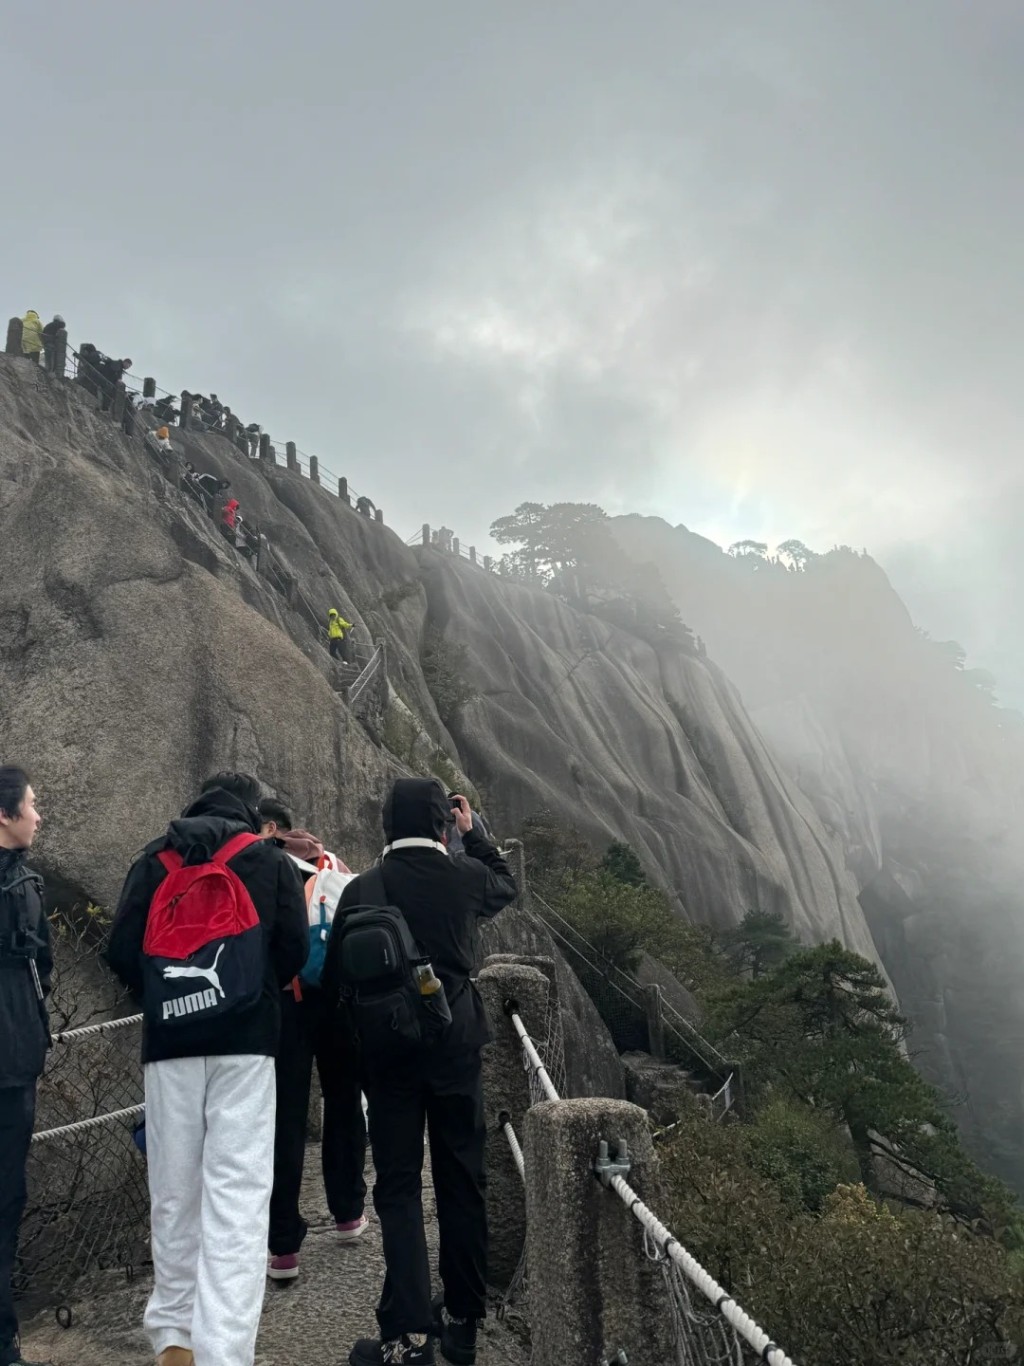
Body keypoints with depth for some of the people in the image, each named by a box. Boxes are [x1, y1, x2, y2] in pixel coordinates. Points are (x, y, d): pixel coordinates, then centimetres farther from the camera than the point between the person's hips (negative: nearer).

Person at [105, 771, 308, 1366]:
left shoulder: (154, 861, 9)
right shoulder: (271, 861, 4)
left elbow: (122, 951, 2)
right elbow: (295, 949, -1)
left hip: (169, 1043, 2)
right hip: (247, 1040, -2)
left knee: (175, 1192, 13)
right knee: (236, 1198, -3)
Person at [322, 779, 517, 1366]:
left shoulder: (361, 889, -8)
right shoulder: (465, 877, -6)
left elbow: (335, 978, -3)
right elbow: (507, 885, 17)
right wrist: (474, 832, 23)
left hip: (389, 1053, -1)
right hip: (457, 1047, 1)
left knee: (398, 1189, 7)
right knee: (462, 1184, 13)